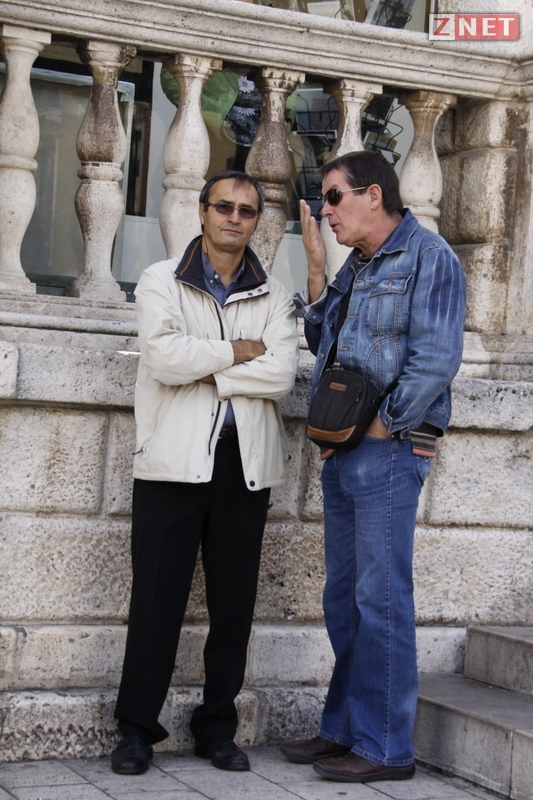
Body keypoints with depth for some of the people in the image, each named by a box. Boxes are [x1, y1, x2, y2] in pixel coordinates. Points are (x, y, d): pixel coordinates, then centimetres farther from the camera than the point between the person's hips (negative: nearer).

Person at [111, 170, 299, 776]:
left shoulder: (273, 296, 11)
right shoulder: (161, 282, 6)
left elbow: (281, 375, -6)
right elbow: (164, 357, -12)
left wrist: (200, 368, -10)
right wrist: (236, 352, -5)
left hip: (245, 463, 3)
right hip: (174, 459, -2)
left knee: (234, 602, 7)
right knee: (157, 598, -1)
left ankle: (216, 729, 19)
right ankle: (136, 730, 11)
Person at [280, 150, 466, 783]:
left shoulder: (428, 257, -8)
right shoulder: (357, 266, 19)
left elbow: (435, 358, -17)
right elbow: (322, 344, 17)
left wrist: (383, 425, -14)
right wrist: (316, 270, 10)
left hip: (388, 449, -9)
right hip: (343, 449, 9)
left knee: (380, 600, -6)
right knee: (344, 599, 13)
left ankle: (384, 747, 2)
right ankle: (344, 728, 23)